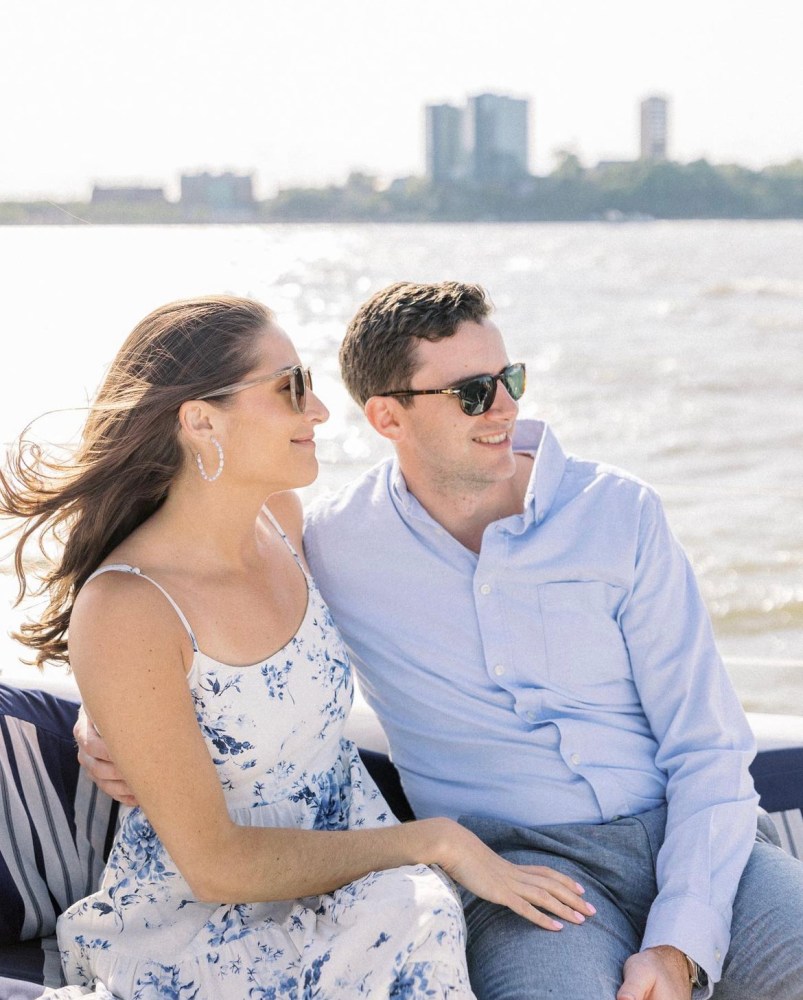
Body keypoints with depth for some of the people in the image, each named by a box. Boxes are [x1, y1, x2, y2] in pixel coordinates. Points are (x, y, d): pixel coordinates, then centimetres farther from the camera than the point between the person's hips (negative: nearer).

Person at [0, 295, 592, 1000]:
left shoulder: (279, 516, -1)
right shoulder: (123, 611, -22)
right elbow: (215, 865, -19)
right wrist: (434, 842, -19)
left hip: (355, 866, 6)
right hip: (192, 923, -6)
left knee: (417, 914, -27)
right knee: (410, 931, -32)